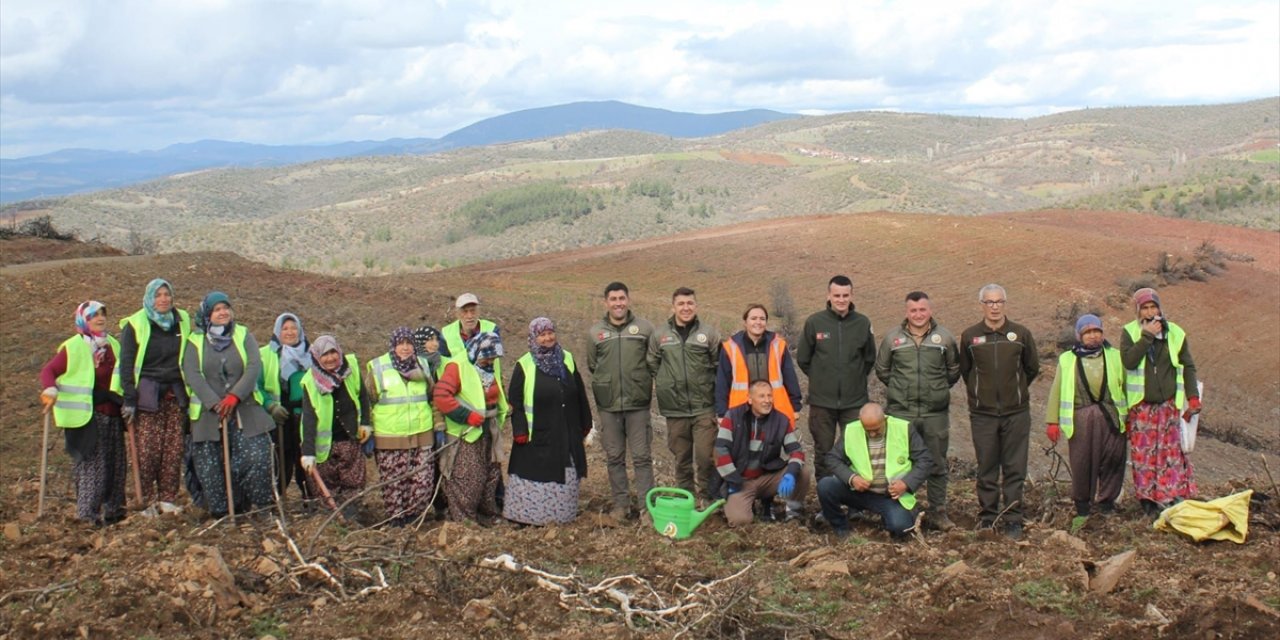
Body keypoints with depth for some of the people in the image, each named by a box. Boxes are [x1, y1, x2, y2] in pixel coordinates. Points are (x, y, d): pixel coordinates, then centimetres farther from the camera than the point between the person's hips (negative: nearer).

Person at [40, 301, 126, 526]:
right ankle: (88, 512, 0)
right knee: (91, 464, -6)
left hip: (112, 415, 6)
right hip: (86, 417, -6)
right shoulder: (72, 347, -5)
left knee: (115, 464, 9)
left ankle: (113, 508, 20)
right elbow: (48, 371, -6)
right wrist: (50, 390, -24)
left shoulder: (113, 345, 13)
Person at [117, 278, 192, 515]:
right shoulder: (135, 325, 0)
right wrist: (130, 399, -9)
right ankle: (147, 502, 0)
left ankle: (168, 499, 7)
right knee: (147, 450, -7)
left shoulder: (182, 321, 11)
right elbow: (126, 364, -3)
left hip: (175, 394, 3)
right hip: (147, 394, -3)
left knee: (174, 450, 0)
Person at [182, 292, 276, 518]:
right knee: (209, 466, -1)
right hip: (207, 413, 0)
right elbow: (192, 375, -5)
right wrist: (215, 403, -18)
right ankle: (221, 513, 11)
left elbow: (254, 367, -4)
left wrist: (235, 396, -18)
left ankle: (264, 507, 0)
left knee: (257, 457, -12)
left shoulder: (244, 336, 10)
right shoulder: (195, 342, 8)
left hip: (245, 411, 0)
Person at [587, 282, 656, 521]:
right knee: (614, 457, 9)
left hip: (638, 404, -2)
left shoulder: (644, 327, 0)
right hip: (608, 405, 2)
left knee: (642, 456, 1)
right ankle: (621, 503, 20)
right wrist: (605, 384, 10)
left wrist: (642, 383, 2)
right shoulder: (595, 331, 4)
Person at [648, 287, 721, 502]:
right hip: (675, 409, 2)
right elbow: (652, 366, 13)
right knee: (681, 458, 12)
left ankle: (709, 498, 12)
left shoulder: (709, 333, 1)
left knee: (705, 456, -5)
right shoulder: (659, 335, 5)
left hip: (704, 407, -2)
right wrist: (661, 386, 4)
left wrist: (719, 401, 3)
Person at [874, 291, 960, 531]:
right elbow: (881, 370, 14)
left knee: (937, 465, 7)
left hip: (935, 414, 0)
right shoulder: (893, 337, 2)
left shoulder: (945, 337, 2)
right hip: (900, 412, 0)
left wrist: (938, 389, 11)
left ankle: (938, 511, 16)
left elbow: (954, 371, 15)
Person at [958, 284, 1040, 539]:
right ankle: (987, 517, 16)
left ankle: (1013, 520, 10)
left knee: (1015, 469, 3)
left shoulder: (1021, 334, 1)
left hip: (1016, 412, 0)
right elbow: (964, 371, 14)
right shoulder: (970, 336, 1)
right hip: (982, 413, 0)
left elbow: (1032, 368, 14)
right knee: (986, 469, 6)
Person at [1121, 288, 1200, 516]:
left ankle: (1174, 497, 4)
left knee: (1171, 451, 0)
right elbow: (1128, 361, -17)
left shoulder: (1175, 333, 4)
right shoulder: (1130, 333, -1)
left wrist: (1193, 397, 0)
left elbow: (1188, 366, 8)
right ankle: (1149, 500, 7)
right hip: (1141, 406, -1)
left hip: (1169, 405, 1)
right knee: (1143, 454, 0)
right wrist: (1147, 336, -19)